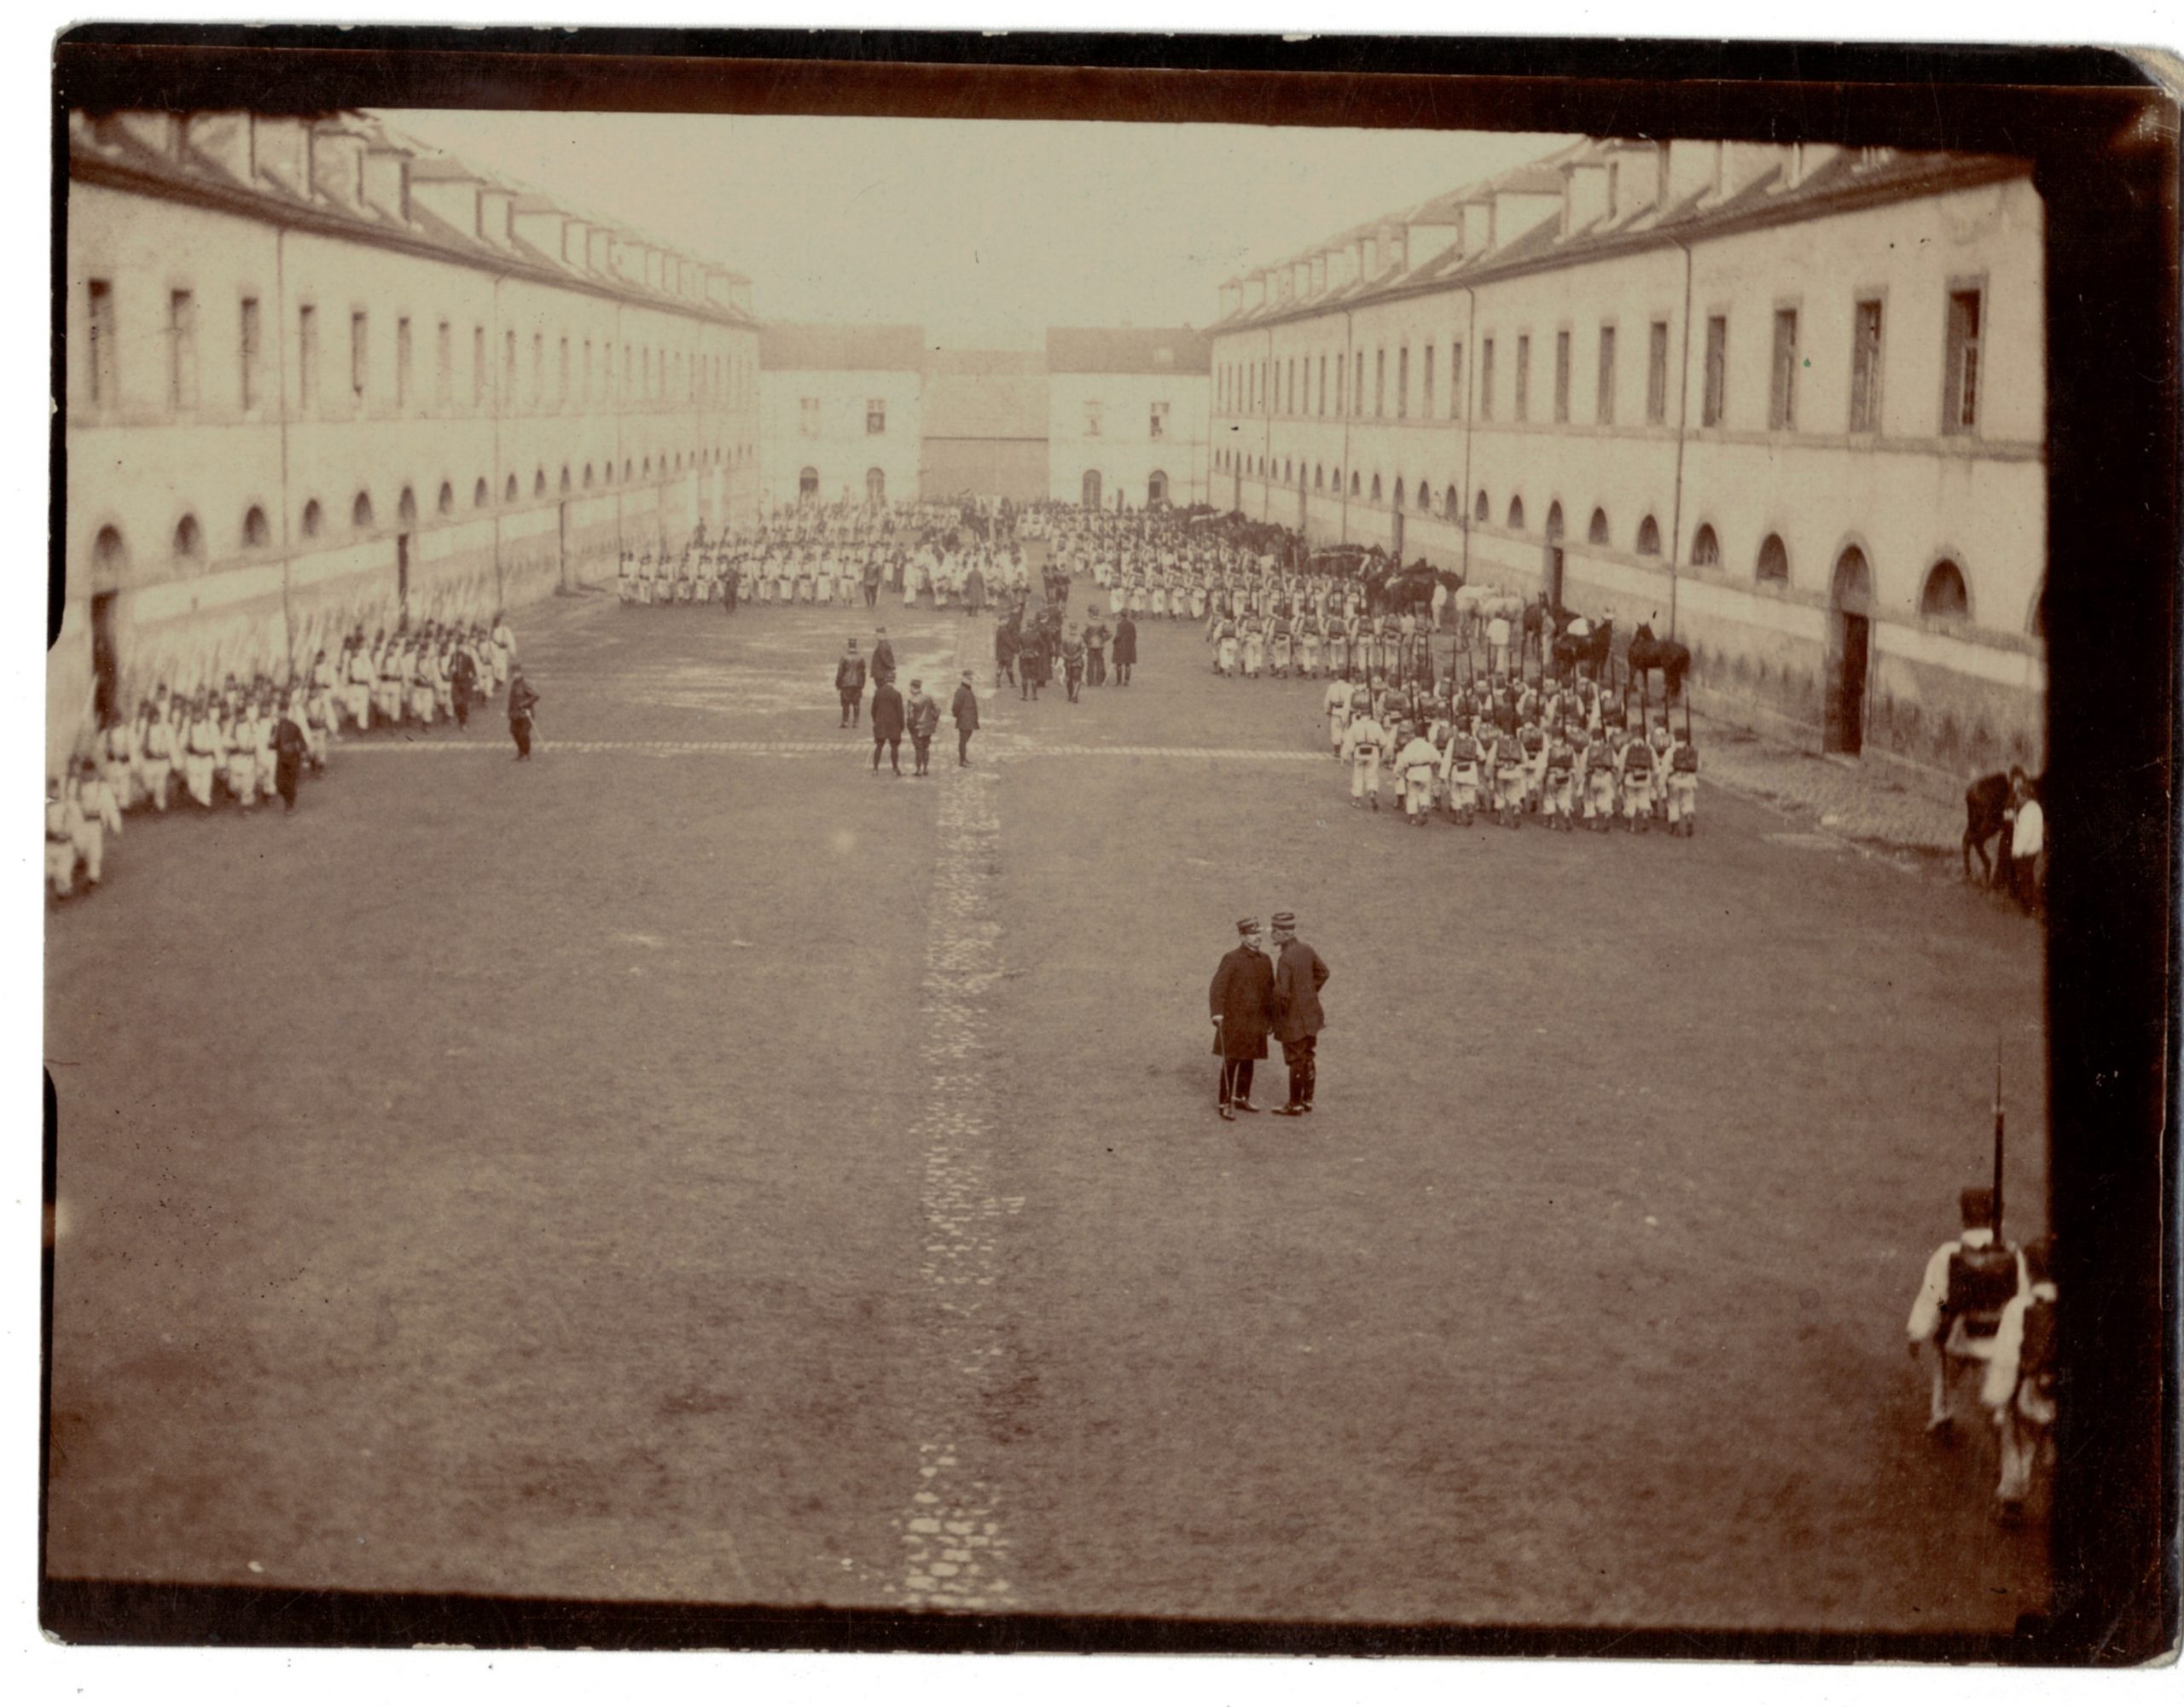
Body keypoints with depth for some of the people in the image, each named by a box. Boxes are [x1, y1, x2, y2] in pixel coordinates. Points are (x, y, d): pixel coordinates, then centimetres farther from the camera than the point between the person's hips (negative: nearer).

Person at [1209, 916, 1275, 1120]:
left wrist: (1271, 1018, 15)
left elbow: (1270, 990, 14)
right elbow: (1218, 987, -17)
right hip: (1234, 1019, -6)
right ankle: (1225, 1103, 0)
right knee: (1231, 1061, -5)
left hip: (1256, 1020, 6)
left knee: (1248, 1060, 13)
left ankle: (1241, 1098, 26)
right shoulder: (1231, 958, -11)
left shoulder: (1264, 959, 8)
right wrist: (1217, 1013, -29)